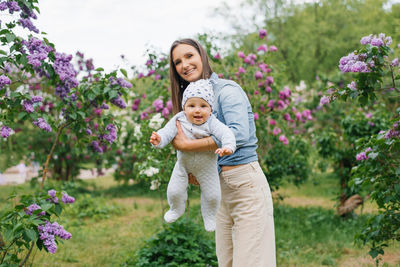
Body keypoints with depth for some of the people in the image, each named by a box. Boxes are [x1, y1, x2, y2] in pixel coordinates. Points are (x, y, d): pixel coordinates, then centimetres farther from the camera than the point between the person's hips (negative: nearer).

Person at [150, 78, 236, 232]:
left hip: (206, 166, -1)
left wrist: (228, 146, -61)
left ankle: (209, 216, 40)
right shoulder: (179, 120, -21)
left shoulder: (211, 123, -29)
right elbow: (168, 132, -24)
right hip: (184, 163, 1)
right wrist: (158, 140, -47)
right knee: (174, 191, 2)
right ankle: (176, 209, 38)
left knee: (212, 195, 8)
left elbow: (225, 133, -41)